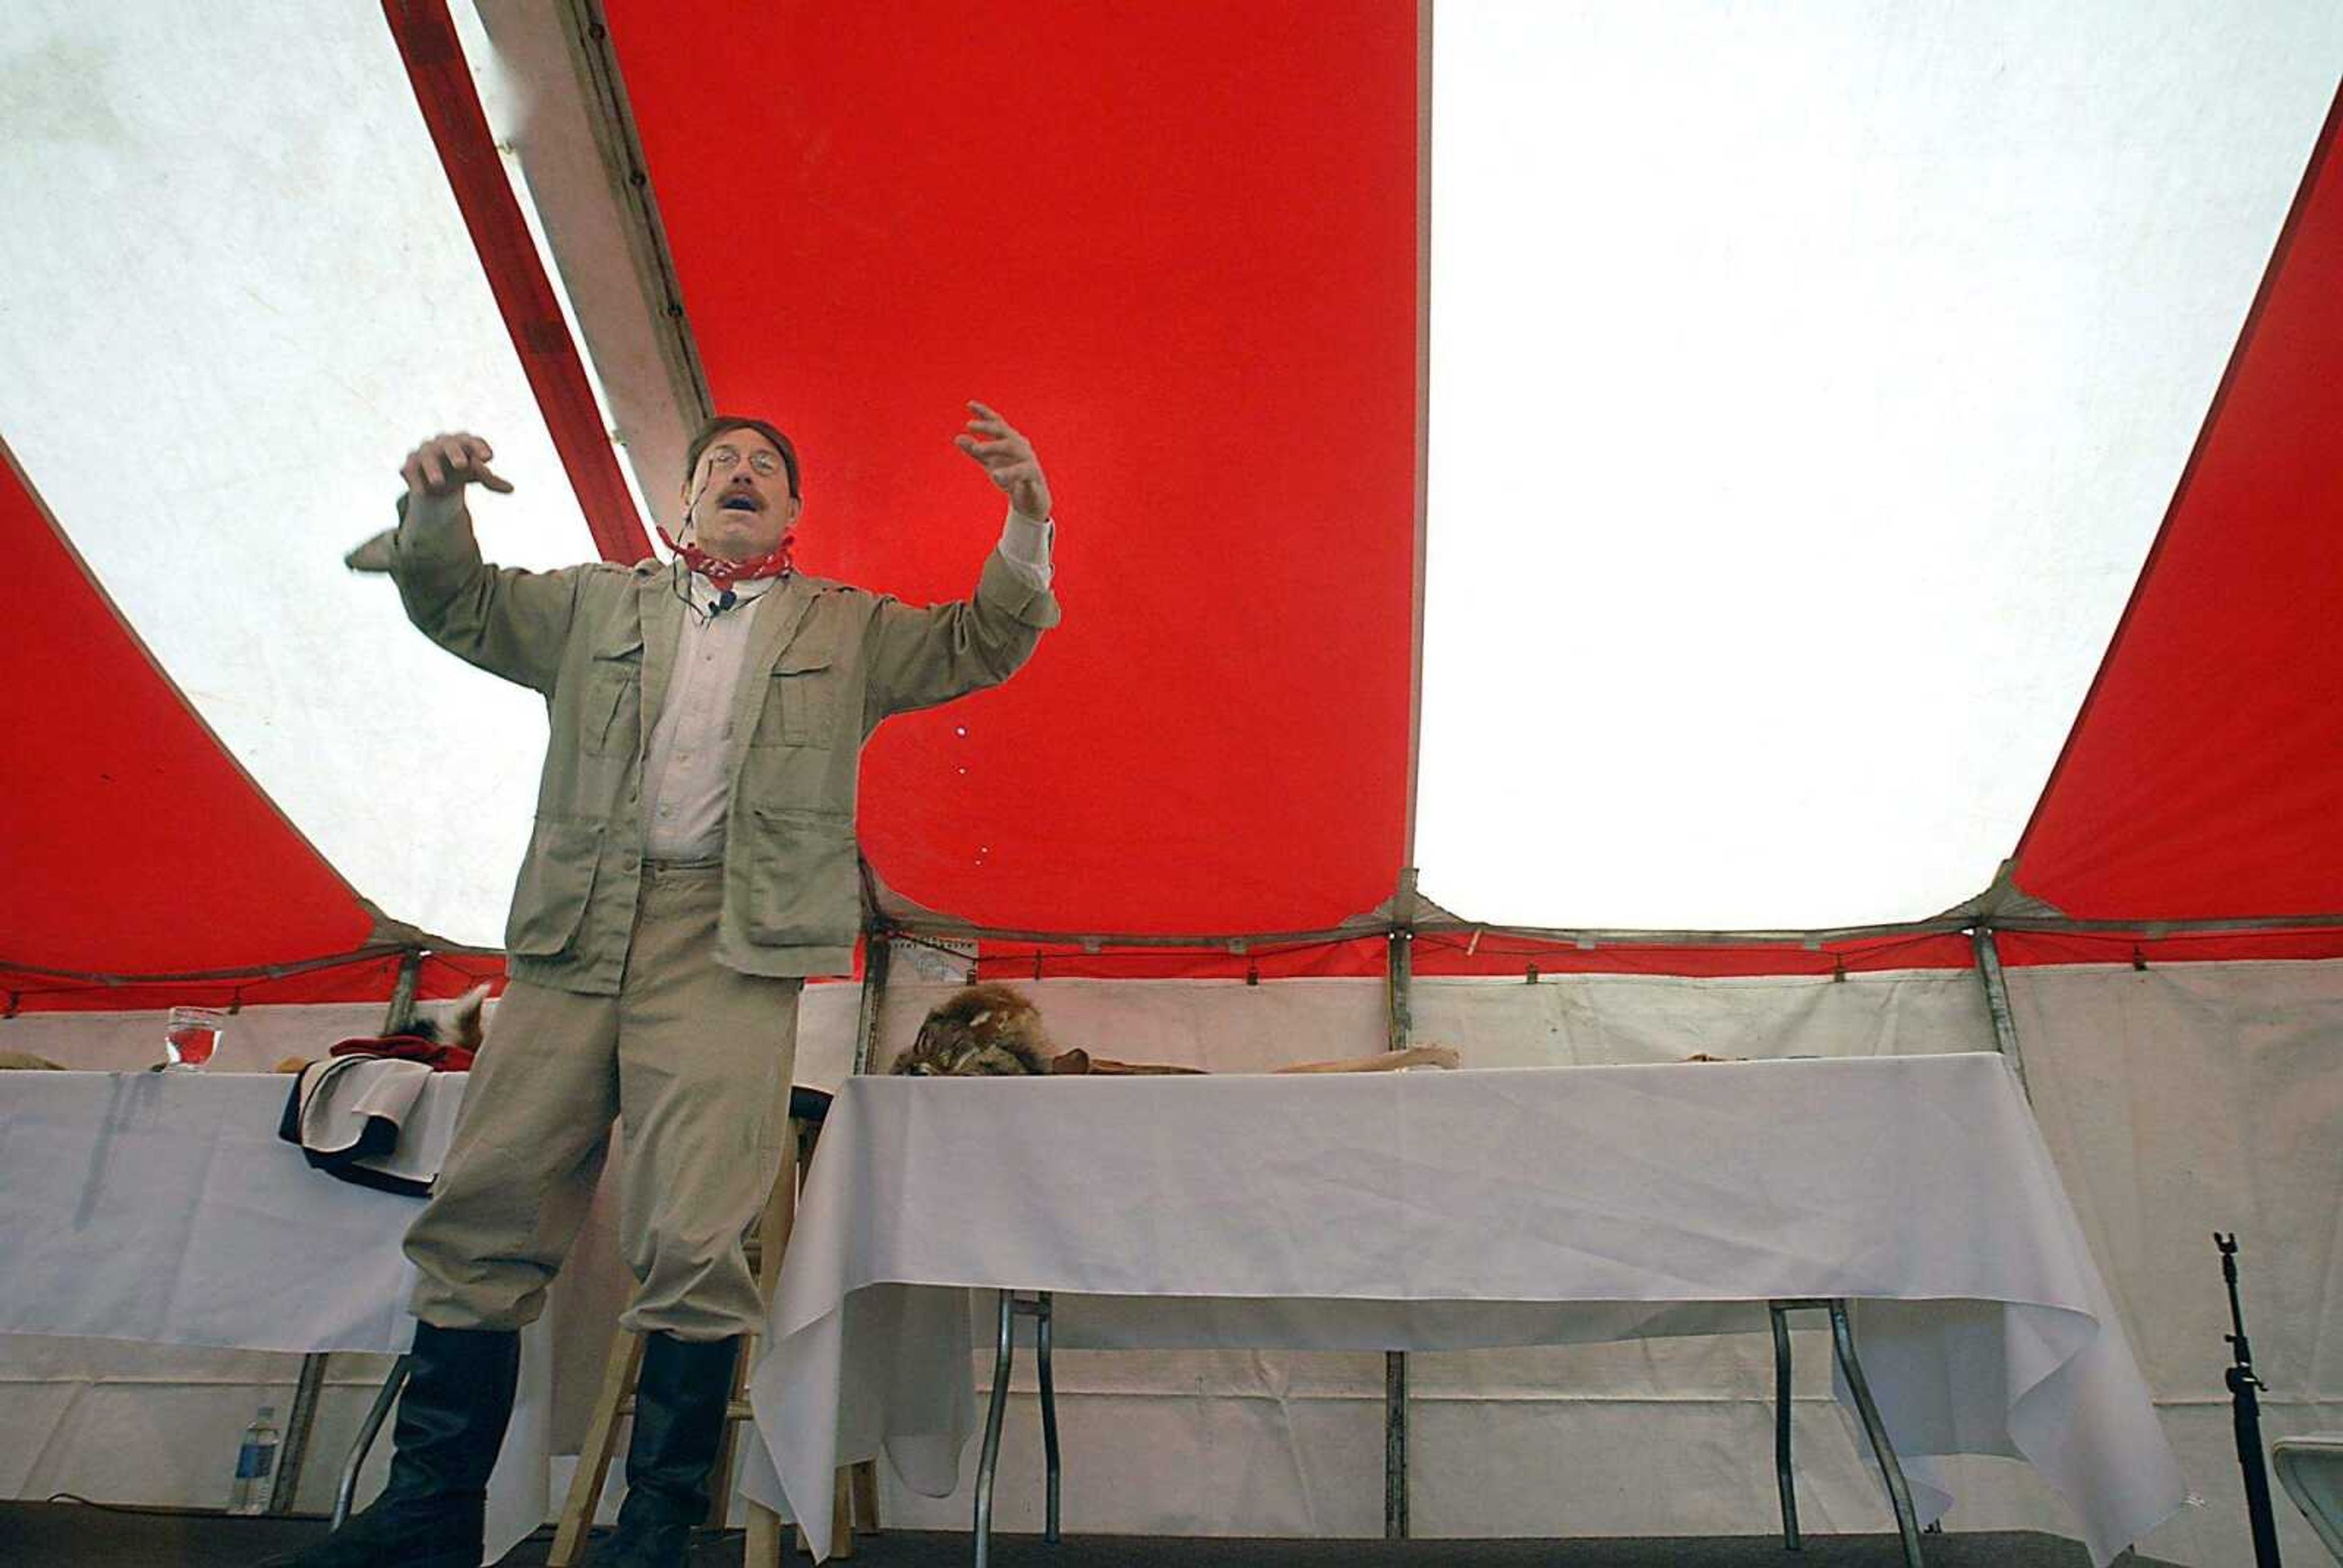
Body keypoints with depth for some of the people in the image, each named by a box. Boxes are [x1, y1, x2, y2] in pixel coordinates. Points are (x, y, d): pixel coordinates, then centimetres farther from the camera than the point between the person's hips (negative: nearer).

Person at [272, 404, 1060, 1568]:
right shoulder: (597, 604, 24)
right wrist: (435, 507, 2)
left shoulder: (849, 628, 19)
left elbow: (978, 647, 13)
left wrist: (1025, 526, -3)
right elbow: (456, 604, 23)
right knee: (477, 1220, 2)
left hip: (731, 946, -3)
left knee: (692, 1241, -12)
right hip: (573, 929, 3)